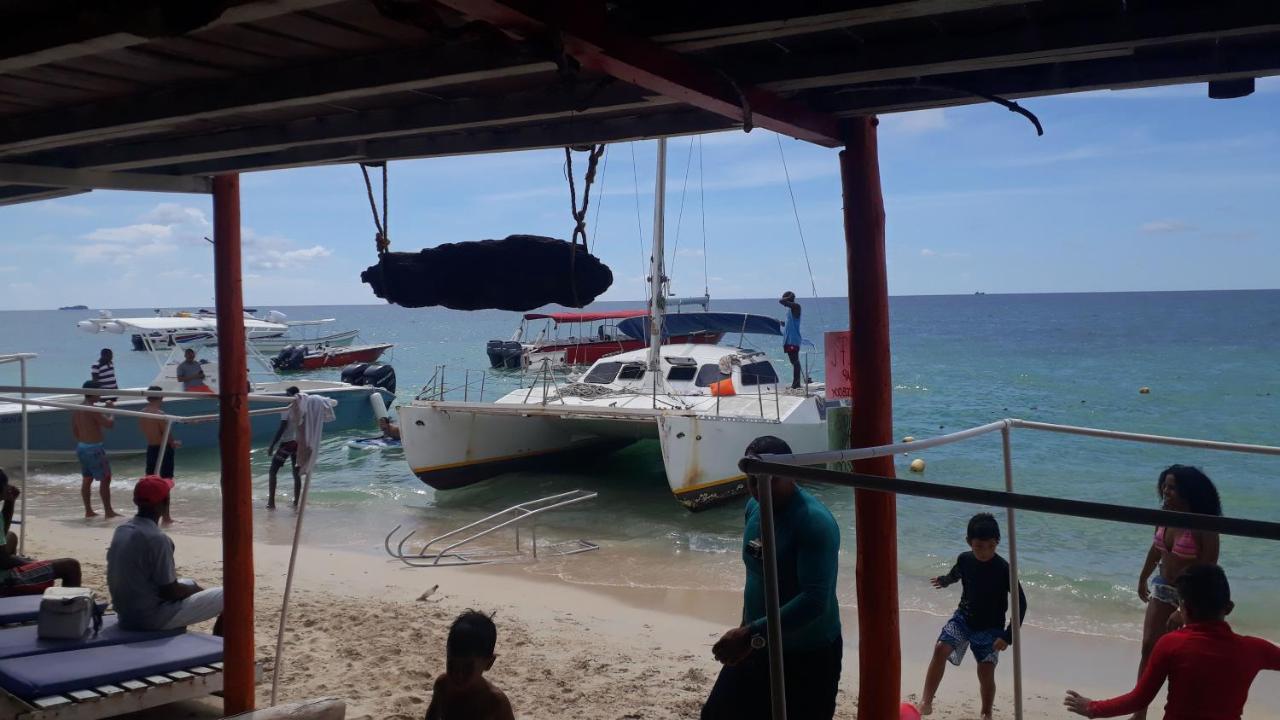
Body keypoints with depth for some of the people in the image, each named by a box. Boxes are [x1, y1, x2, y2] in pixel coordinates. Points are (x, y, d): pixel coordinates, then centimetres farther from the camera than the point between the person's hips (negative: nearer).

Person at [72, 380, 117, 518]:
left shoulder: (76, 409, 8)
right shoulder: (93, 409, -19)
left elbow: (74, 430, 16)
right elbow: (109, 424, -20)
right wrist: (111, 415, -1)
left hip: (81, 446, 9)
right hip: (94, 448, -9)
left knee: (87, 479, 14)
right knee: (105, 479, -2)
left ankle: (88, 511, 18)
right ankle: (108, 511, -2)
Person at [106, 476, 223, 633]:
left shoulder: (121, 531, 2)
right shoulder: (157, 539, -24)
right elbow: (169, 592, -20)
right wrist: (194, 589, 1)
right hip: (152, 618, -9)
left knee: (189, 584, 30)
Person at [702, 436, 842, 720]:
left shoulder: (815, 521, -24)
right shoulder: (754, 507, 1)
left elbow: (815, 600, -33)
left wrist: (751, 635, -37)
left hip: (808, 655, -8)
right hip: (758, 648, 8)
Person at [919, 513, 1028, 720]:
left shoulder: (1003, 569, -21)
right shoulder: (964, 559, -9)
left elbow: (1020, 603, -16)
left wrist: (1008, 636, -19)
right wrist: (944, 580, 8)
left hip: (990, 627, -3)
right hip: (963, 617, 3)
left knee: (986, 672, -5)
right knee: (941, 649, -19)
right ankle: (926, 702, -17)